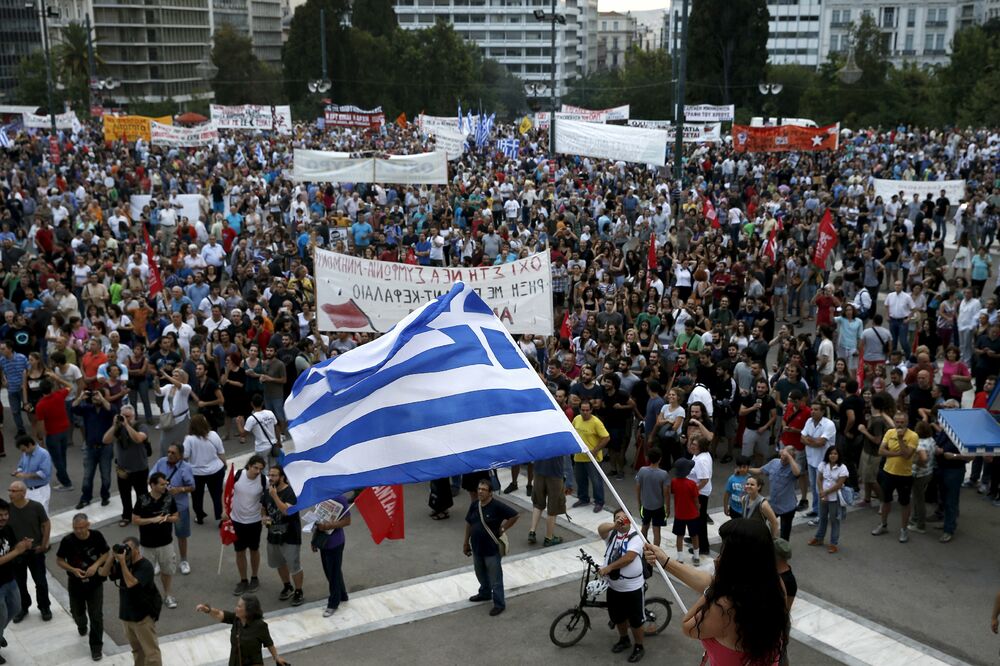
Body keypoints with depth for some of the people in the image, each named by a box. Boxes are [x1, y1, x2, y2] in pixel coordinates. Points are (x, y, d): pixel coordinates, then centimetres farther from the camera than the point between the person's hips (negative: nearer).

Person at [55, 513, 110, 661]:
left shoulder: (97, 536, -17)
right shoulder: (67, 541, -19)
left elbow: (107, 553, -2)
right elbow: (59, 560, -6)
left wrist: (96, 565, -20)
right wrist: (73, 570, -23)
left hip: (95, 583, -1)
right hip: (76, 584, 1)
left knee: (96, 616, -1)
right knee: (78, 613, 21)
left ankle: (96, 647, 15)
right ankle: (82, 625, 57)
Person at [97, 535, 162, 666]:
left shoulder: (145, 566, -19)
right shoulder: (124, 564, 4)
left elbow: (130, 583, -30)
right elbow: (103, 573, 1)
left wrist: (122, 562, -28)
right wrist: (112, 556, -12)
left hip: (144, 615, -8)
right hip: (126, 614, 8)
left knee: (151, 651, -5)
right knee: (137, 649, 21)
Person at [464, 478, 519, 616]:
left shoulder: (497, 506, -19)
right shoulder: (474, 505, 0)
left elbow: (515, 515, -15)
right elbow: (468, 523, 11)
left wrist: (503, 528, -9)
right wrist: (466, 542, 14)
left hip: (492, 549, -7)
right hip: (477, 548, 7)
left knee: (495, 579, 3)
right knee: (481, 575, 26)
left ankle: (499, 604, 15)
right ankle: (485, 593, 48)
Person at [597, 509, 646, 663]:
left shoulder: (635, 537, -14)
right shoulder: (611, 534, 0)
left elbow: (629, 558, -27)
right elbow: (601, 529, -22)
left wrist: (608, 567, -28)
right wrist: (615, 526, -40)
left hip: (632, 587, -5)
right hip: (613, 586, 5)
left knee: (635, 620, 6)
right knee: (617, 617, 21)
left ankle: (639, 647, 26)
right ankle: (624, 640, 45)